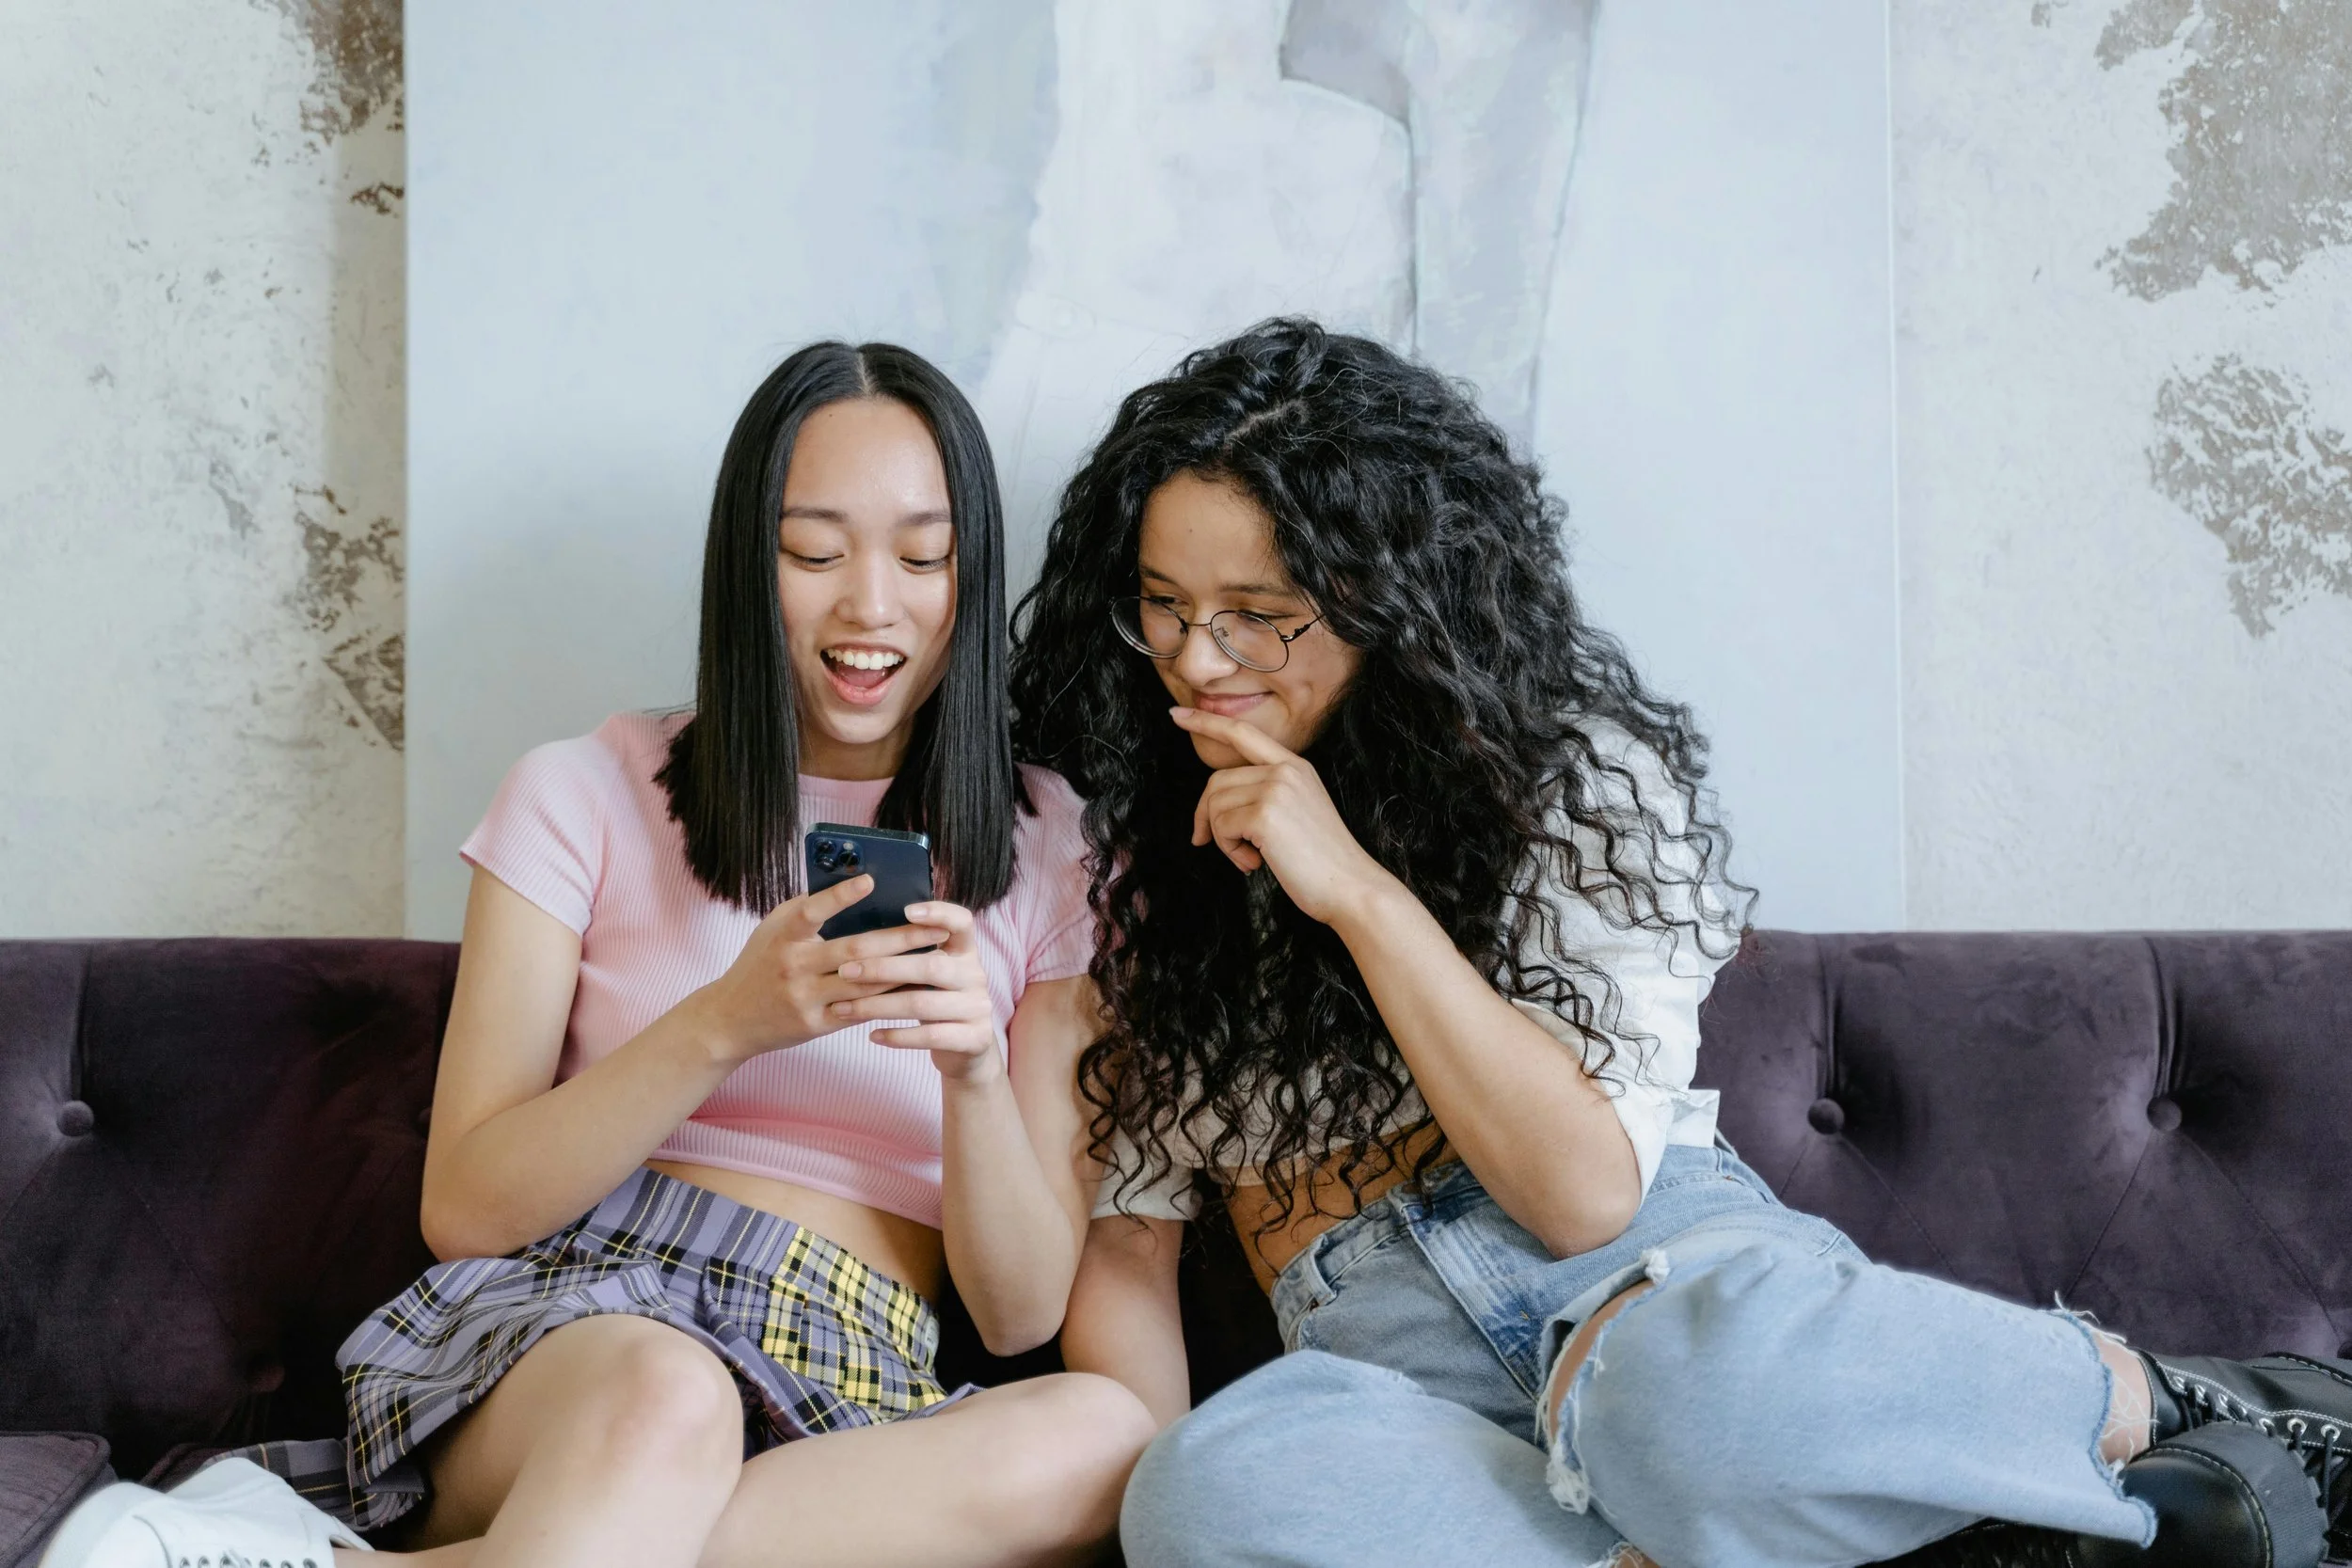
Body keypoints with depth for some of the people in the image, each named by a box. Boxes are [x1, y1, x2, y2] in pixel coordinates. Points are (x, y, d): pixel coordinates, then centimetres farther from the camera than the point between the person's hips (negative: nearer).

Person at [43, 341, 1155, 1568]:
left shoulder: (1046, 855, 9)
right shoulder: (586, 798, 7)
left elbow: (1022, 1314, 6)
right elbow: (464, 1210, 0)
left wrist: (973, 1073, -14)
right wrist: (724, 1026, -15)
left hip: (854, 1413, 4)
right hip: (558, 1325, -3)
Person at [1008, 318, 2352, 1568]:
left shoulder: (1577, 774, 2)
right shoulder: (1143, 856, 12)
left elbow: (1590, 1189, -9)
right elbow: (1128, 1242, 10)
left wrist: (1359, 891, -15)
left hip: (1655, 1263, -2)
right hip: (1381, 1360, 2)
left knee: (1697, 1384, -40)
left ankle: (2163, 1405, -13)